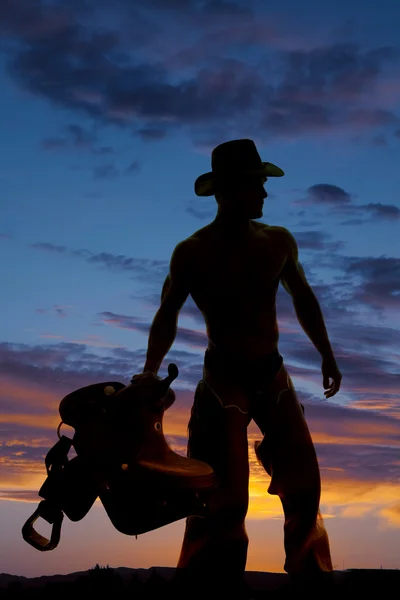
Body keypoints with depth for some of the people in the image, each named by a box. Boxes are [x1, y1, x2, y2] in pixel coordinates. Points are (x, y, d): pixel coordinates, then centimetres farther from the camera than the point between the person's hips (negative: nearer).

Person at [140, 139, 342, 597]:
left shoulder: (278, 242, -2)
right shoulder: (192, 253, -12)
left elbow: (302, 297, 13)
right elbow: (167, 316, -2)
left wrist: (326, 355, 16)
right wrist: (148, 378, -7)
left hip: (273, 374, 4)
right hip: (224, 379, -4)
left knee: (304, 482, 8)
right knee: (226, 496, -6)